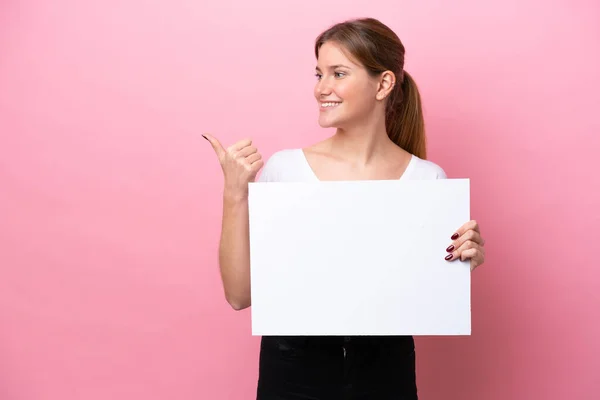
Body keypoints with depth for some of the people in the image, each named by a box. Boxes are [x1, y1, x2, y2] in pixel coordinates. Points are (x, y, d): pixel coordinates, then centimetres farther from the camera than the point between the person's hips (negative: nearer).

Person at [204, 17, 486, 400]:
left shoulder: (428, 178, -6)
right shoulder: (282, 168, -8)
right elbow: (240, 294, -9)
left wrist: (464, 263, -16)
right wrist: (235, 196, -17)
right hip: (293, 368, 0)